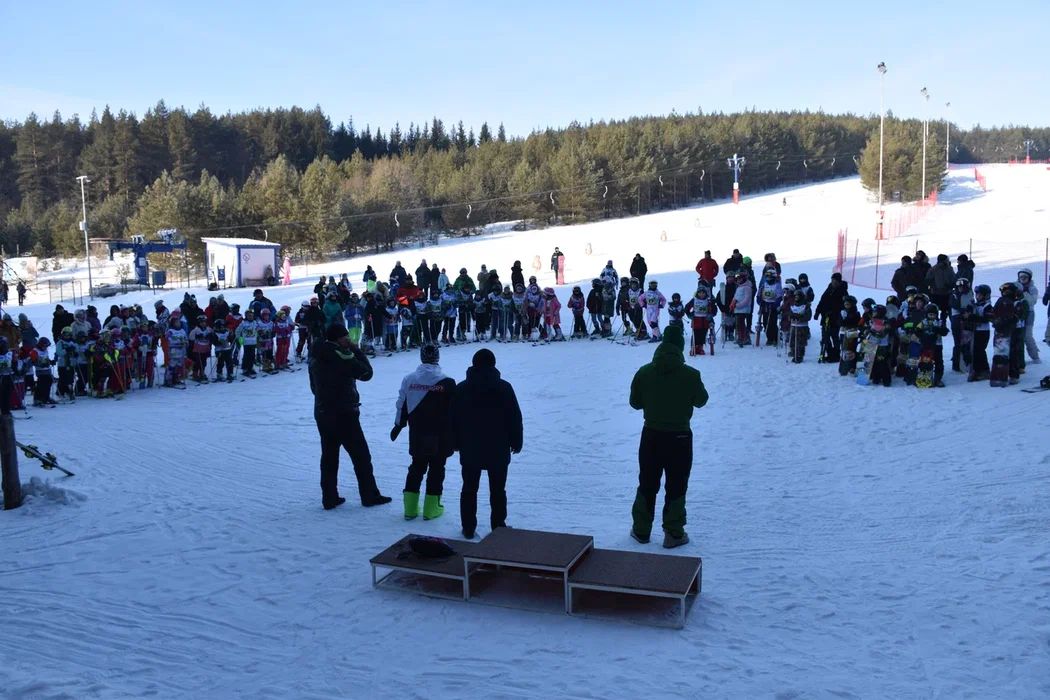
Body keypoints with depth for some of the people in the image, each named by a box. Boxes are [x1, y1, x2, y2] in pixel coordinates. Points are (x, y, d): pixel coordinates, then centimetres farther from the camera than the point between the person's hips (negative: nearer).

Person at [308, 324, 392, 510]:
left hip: (322, 413, 7)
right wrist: (356, 350, -6)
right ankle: (370, 496, 10)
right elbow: (366, 373, -12)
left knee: (329, 456, 12)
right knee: (361, 455, 4)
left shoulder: (315, 356, 7)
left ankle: (329, 498, 15)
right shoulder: (341, 355, -18)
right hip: (344, 414, -7)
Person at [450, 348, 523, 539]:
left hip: (469, 450, 2)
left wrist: (456, 444, 14)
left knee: (469, 489, 11)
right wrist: (516, 442, 7)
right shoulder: (504, 387, -8)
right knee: (498, 490, 8)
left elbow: (453, 420, 4)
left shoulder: (461, 388, -1)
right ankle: (498, 527, 12)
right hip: (498, 450, -1)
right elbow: (515, 418, -4)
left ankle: (468, 529, 14)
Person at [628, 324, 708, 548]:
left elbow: (634, 402, 2)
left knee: (647, 484, 16)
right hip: (679, 437, -2)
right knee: (676, 487, 10)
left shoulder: (644, 372, -8)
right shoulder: (691, 374, -15)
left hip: (651, 435, 3)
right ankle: (674, 534, 15)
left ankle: (641, 530, 24)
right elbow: (701, 401, 1)